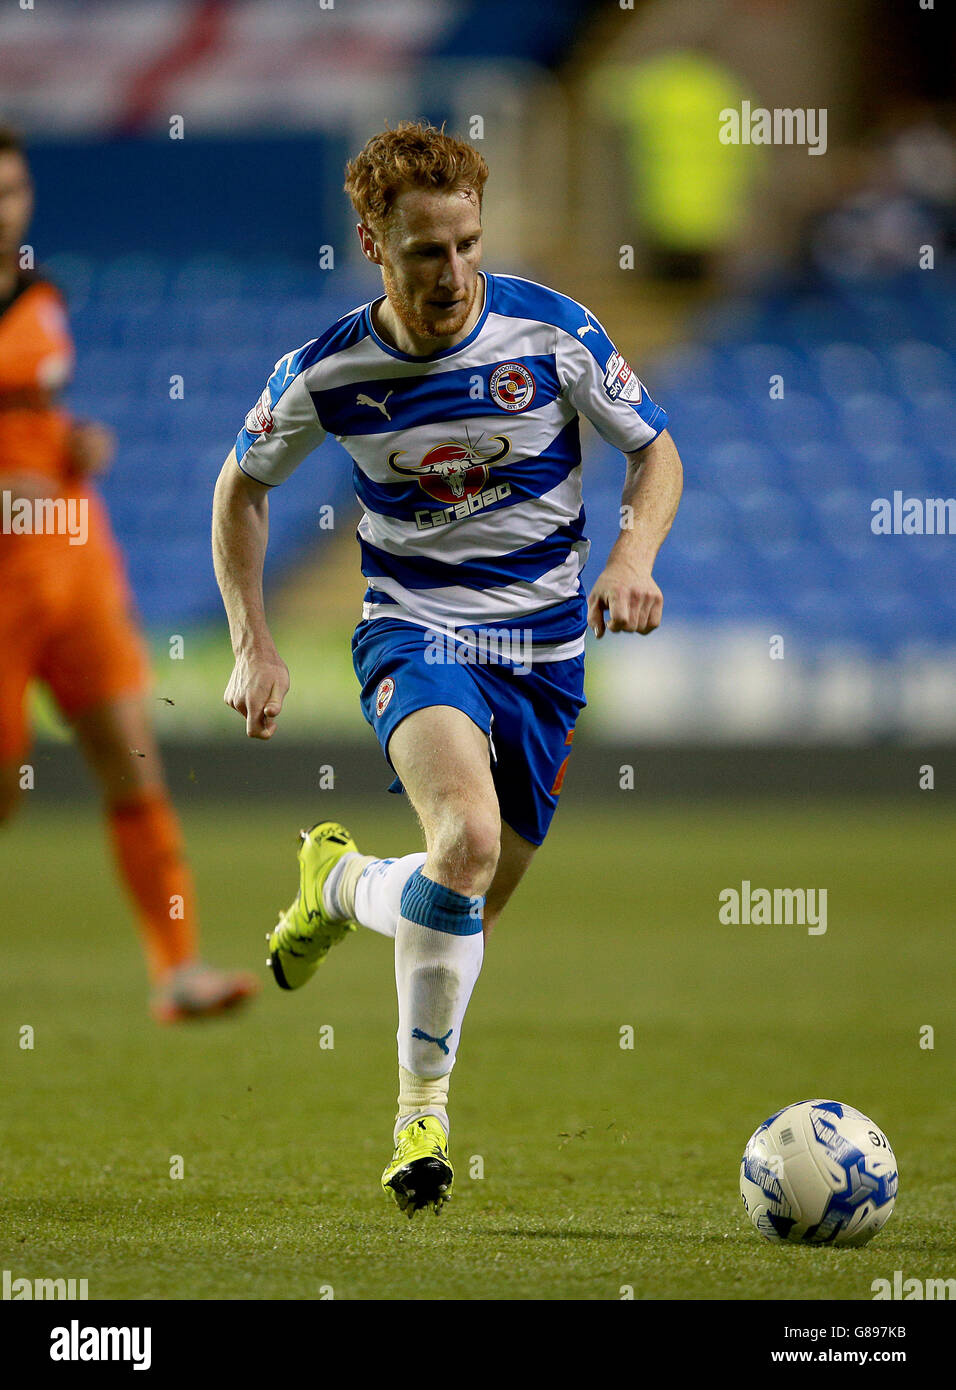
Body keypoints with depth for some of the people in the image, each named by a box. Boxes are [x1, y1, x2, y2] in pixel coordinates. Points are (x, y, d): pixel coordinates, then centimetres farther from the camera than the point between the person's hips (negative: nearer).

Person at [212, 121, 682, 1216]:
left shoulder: (552, 333, -11)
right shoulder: (324, 374, -10)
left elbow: (654, 448, 3)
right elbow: (243, 483, 8)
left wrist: (634, 557, -17)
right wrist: (253, 647, 1)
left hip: (545, 647, 2)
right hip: (413, 630, -2)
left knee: (469, 916, 6)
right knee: (469, 838, -31)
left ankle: (342, 884, 40)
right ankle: (423, 1102, -13)